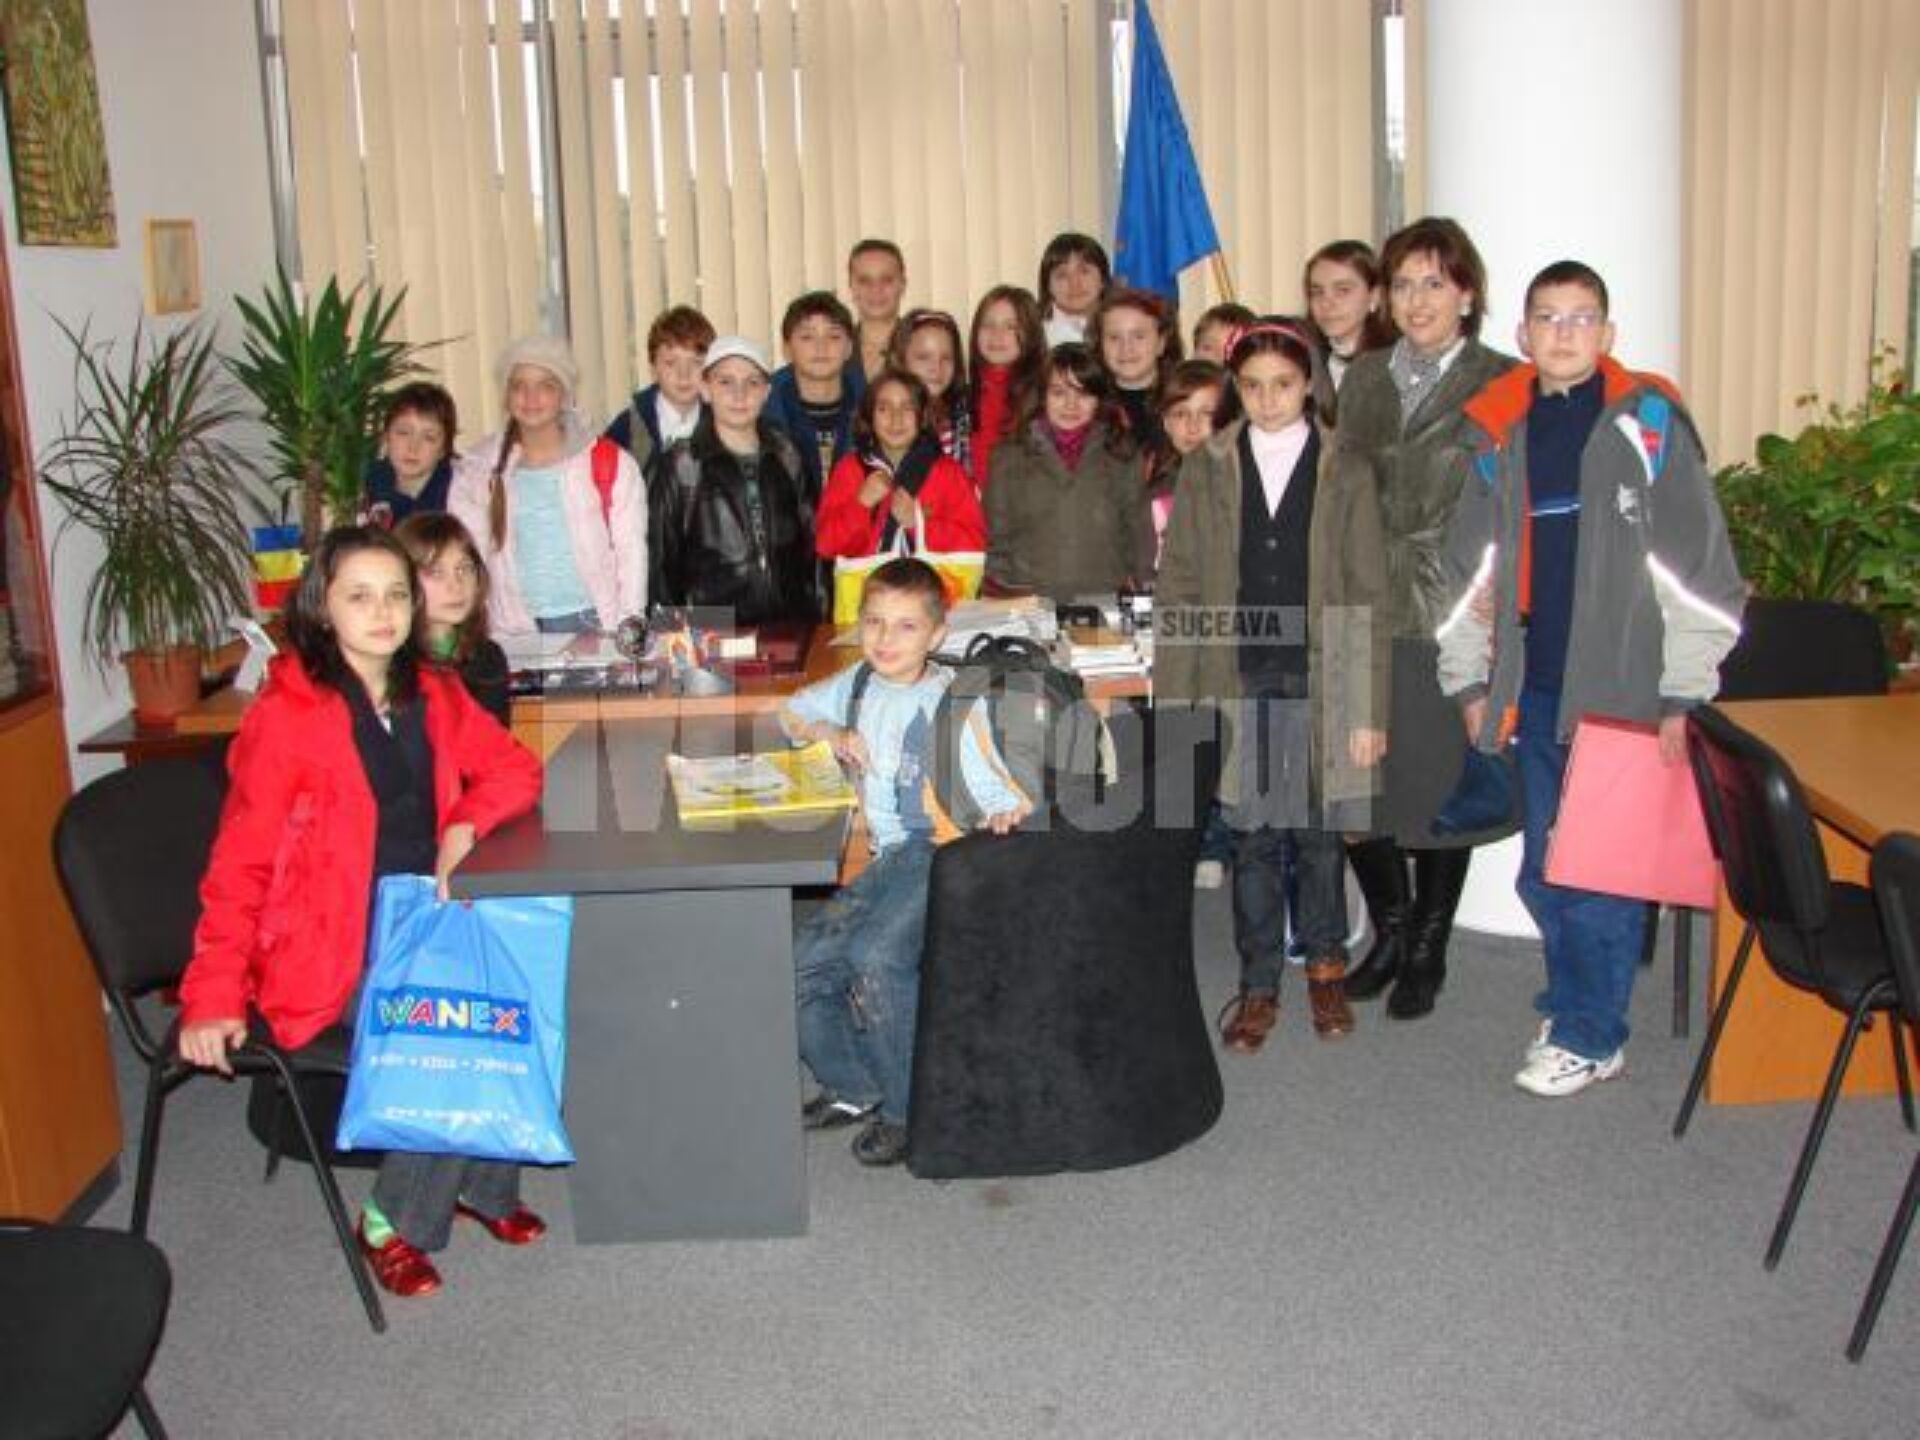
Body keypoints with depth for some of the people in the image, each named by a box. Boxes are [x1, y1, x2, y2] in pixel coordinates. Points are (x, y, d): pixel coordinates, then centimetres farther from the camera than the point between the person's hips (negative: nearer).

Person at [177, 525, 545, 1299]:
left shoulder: (432, 694, 6)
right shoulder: (287, 712, -11)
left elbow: (515, 768, 12)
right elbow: (241, 861, -10)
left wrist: (464, 827, -9)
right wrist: (214, 994, -16)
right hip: (331, 952, -5)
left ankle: (481, 1181, 5)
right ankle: (395, 1222, -3)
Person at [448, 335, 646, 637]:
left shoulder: (611, 464, 2)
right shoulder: (476, 471, 7)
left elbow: (631, 555, 1)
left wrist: (628, 634, -6)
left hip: (593, 624, -1)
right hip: (514, 633, 1)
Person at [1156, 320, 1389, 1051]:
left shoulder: (1344, 474, 2)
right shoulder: (1206, 470, 5)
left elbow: (1368, 599, 0)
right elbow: (1178, 589, 4)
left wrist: (1369, 710, -5)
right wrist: (1175, 700, -2)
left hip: (1319, 686, -1)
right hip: (1238, 684, 1)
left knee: (1318, 834, 8)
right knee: (1252, 840, 6)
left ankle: (1325, 967, 28)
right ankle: (1259, 986, 18)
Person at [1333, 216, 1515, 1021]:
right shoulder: (1363, 379, 13)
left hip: (1453, 621, -4)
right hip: (1368, 614, 4)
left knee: (1442, 784, 5)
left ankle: (1428, 952, 22)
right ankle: (1390, 932, 26)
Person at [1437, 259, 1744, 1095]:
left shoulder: (1647, 423, -4)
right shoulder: (1499, 431, 10)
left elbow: (1695, 564, -7)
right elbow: (1470, 568, 15)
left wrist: (1681, 694, -10)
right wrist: (1470, 679, 13)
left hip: (1622, 690, -5)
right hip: (1537, 691, 5)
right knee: (1544, 875, 12)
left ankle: (1591, 1036, 14)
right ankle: (1572, 1004, 31)